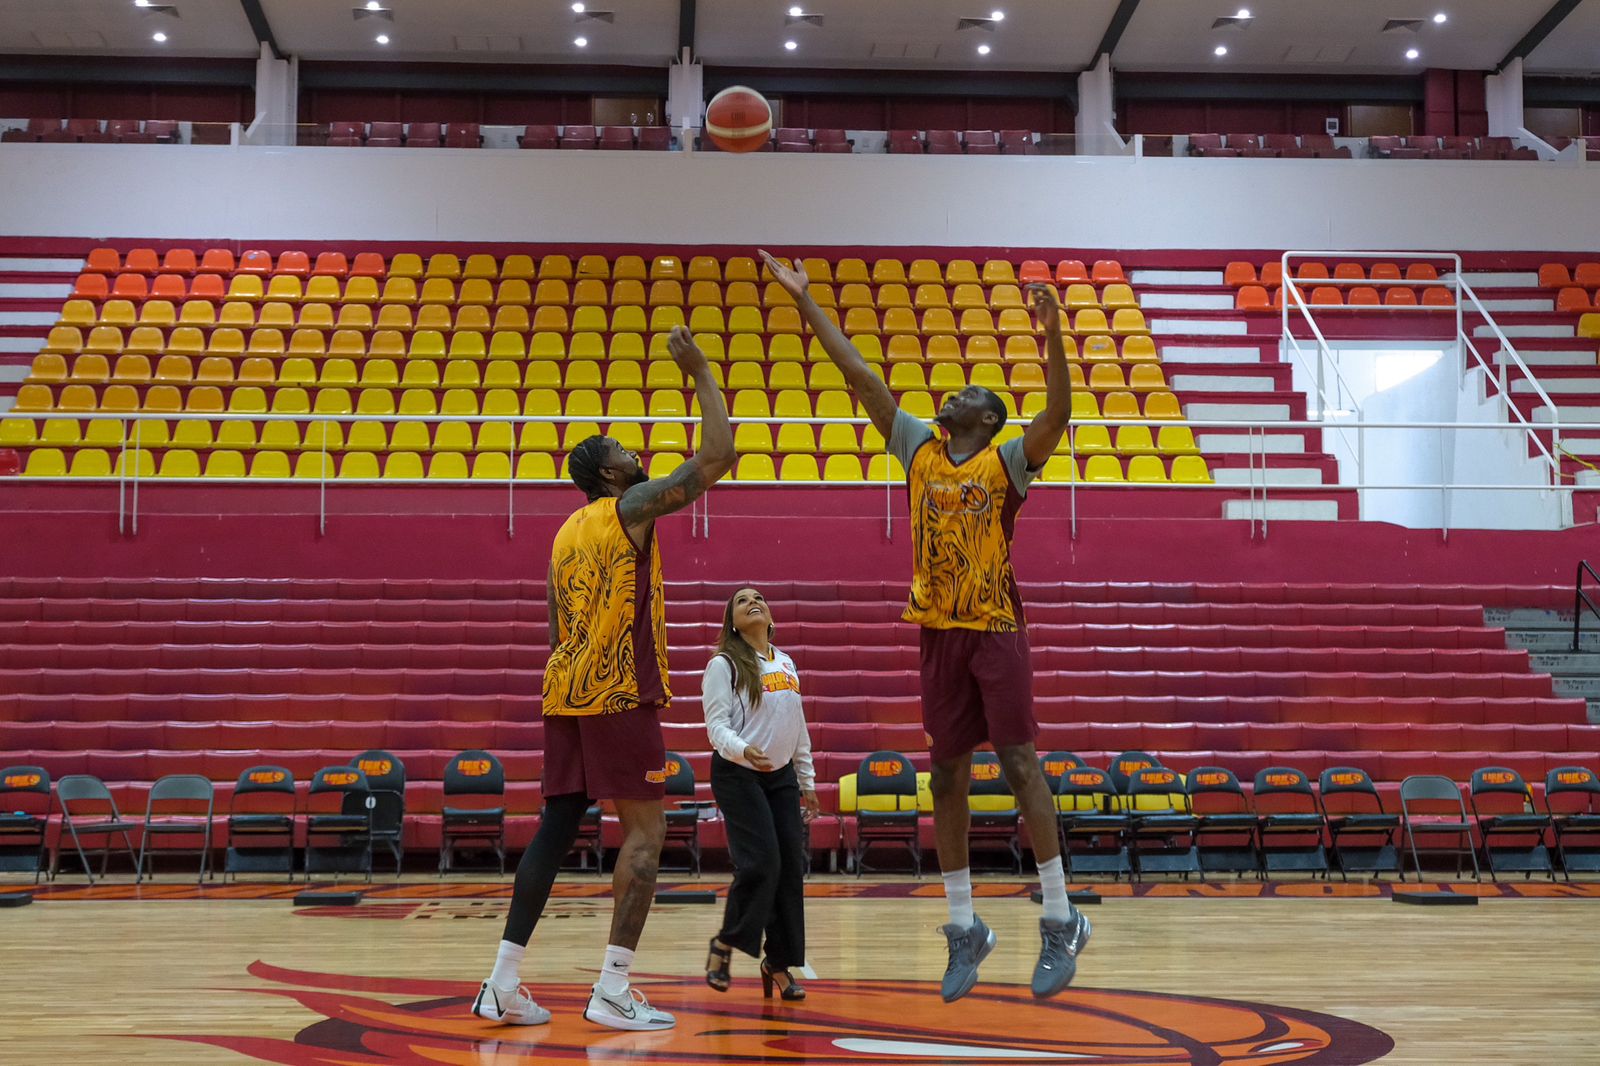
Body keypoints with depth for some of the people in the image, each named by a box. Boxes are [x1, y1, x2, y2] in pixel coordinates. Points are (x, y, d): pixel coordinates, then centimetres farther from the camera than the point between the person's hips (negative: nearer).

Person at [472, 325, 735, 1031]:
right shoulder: (631, 508, -4)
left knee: (556, 828, 9)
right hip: (621, 693, -8)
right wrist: (699, 372, -1)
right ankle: (612, 992, -8)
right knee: (644, 830, -3)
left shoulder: (567, 532, 19)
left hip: (565, 693, 8)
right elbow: (717, 455, -10)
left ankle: (502, 985, 7)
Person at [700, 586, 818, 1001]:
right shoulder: (723, 665, -6)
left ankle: (778, 963, 9)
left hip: (781, 776, 6)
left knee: (792, 867, 0)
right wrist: (742, 750, -33)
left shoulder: (787, 665, 14)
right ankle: (724, 944, 3)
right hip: (737, 775, -6)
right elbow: (716, 723, -14)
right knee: (761, 862, -17)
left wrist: (807, 781, 19)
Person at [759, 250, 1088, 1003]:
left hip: (997, 630, -4)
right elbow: (860, 376, 6)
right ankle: (965, 928, 16)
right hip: (940, 632, 4)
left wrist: (1052, 338, -34)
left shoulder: (1008, 461, -3)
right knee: (946, 777, 6)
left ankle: (1061, 920, 2)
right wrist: (805, 301, 6)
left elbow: (1057, 413, -21)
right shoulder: (918, 450, 8)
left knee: (1020, 764, -7)